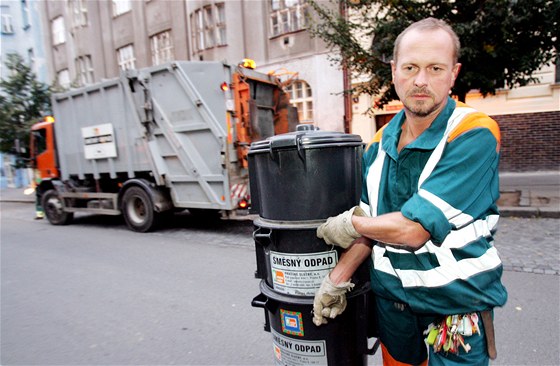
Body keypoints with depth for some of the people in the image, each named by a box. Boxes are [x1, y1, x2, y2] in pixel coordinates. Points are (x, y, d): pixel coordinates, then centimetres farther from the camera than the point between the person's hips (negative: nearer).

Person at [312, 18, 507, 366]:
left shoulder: (474, 136, -20)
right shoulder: (381, 143, -1)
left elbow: (413, 229, -27)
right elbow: (370, 225, 2)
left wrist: (349, 223, -12)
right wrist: (339, 278, -7)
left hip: (456, 301, -5)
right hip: (390, 295, 6)